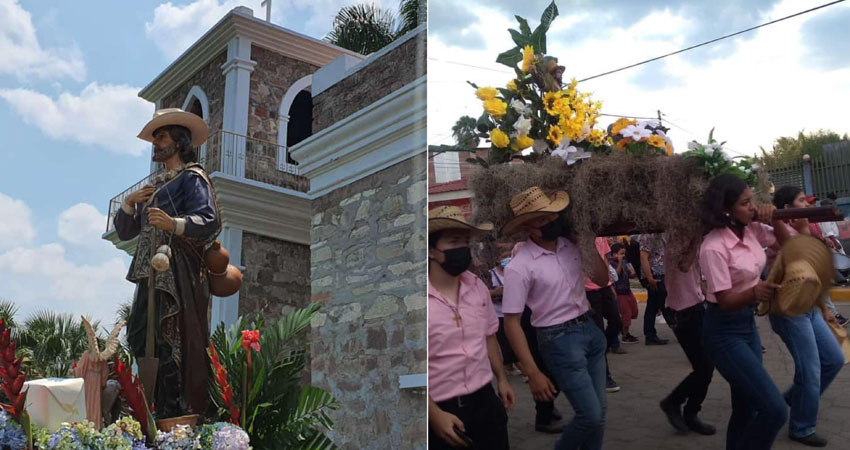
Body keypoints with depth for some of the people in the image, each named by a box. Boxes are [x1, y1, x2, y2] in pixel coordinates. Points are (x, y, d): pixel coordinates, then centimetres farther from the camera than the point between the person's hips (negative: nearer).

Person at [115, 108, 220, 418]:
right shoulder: (156, 186, 26)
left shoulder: (192, 177, 1)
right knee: (138, 337, 5)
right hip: (150, 272, 9)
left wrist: (174, 224, -32)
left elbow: (209, 221, -16)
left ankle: (173, 412, -9)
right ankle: (155, 407, 11)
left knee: (169, 344, -13)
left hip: (175, 272, -8)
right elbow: (125, 232, 25)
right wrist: (129, 203, 7)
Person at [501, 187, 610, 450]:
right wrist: (532, 373, -18)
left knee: (600, 413, 11)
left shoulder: (571, 245, 0)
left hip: (590, 329, 6)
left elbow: (602, 280, 13)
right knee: (590, 416, -5)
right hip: (559, 340, -6)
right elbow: (511, 323, -16)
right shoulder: (520, 267, -17)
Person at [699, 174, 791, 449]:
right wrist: (753, 293, -42)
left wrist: (774, 219, -3)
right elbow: (726, 301, -22)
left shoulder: (751, 230, -1)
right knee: (774, 409, -13)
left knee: (746, 408, 15)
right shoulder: (714, 247, -23)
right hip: (725, 331, -8)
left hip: (748, 323, 8)